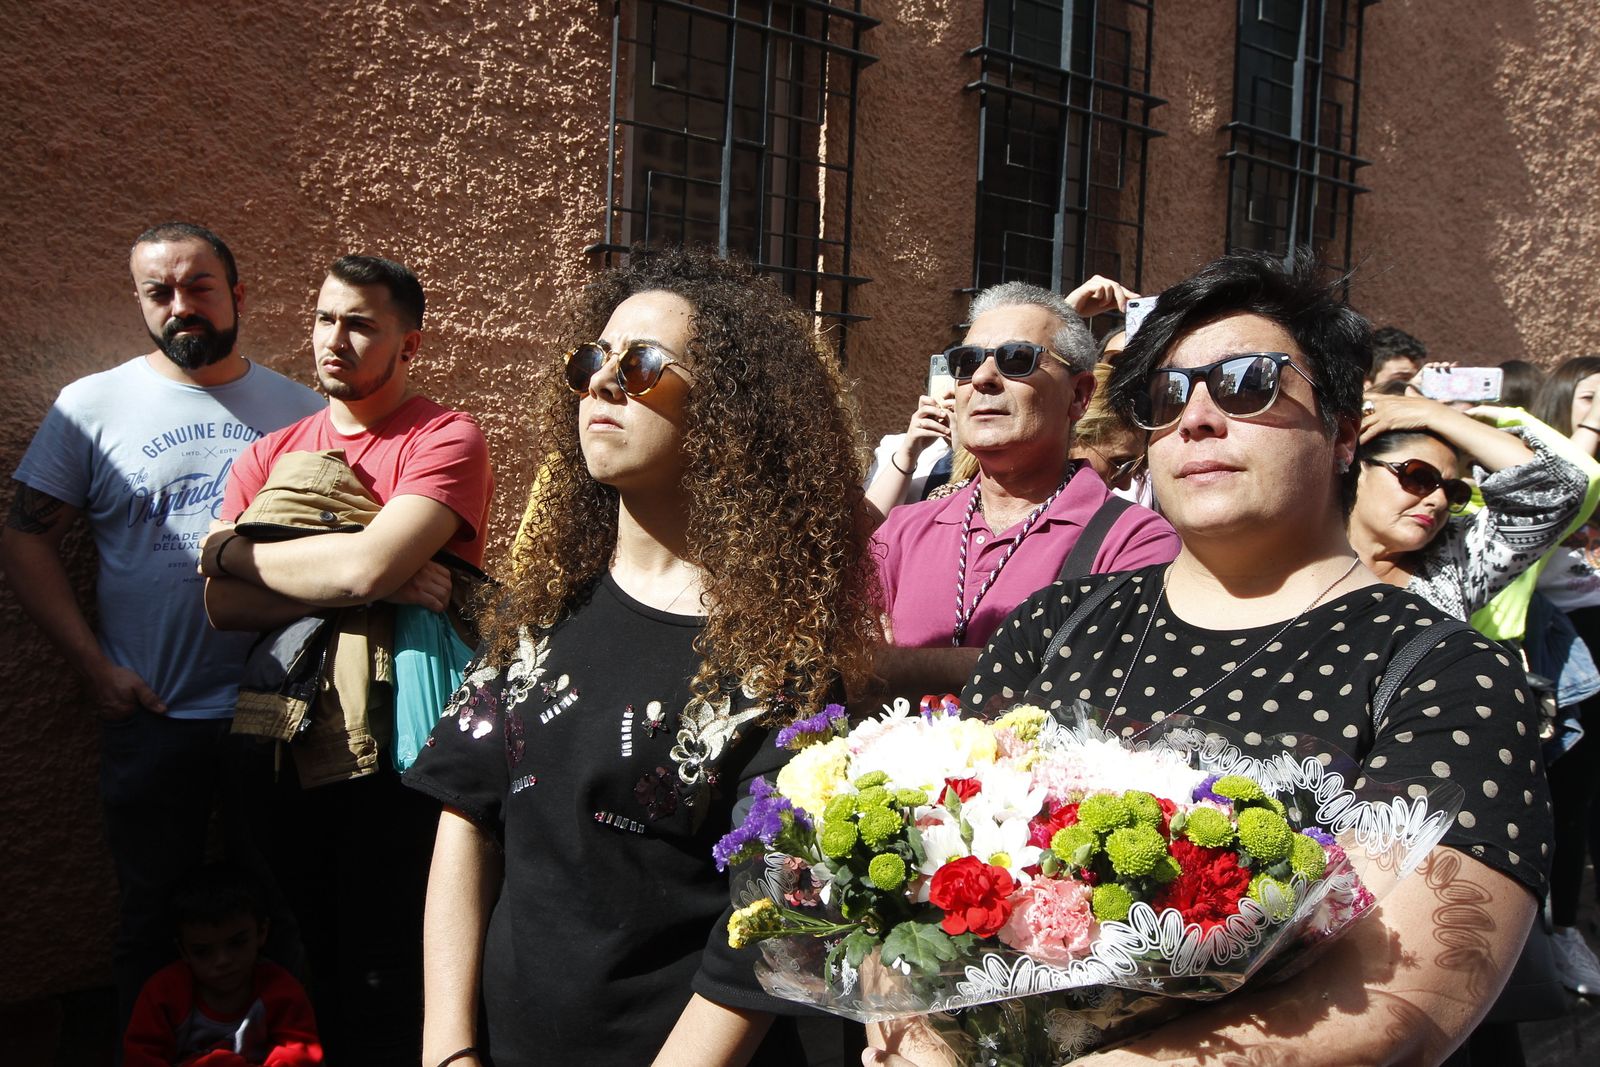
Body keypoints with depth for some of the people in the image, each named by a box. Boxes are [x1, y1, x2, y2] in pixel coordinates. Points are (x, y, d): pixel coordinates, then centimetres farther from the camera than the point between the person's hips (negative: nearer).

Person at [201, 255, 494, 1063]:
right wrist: (373, 589, -18)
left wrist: (232, 549, -6)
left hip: (396, 759, -5)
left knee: (385, 983, 4)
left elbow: (367, 565, -24)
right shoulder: (270, 454, 10)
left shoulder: (447, 441, -8)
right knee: (311, 962, 19)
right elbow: (223, 605, -4)